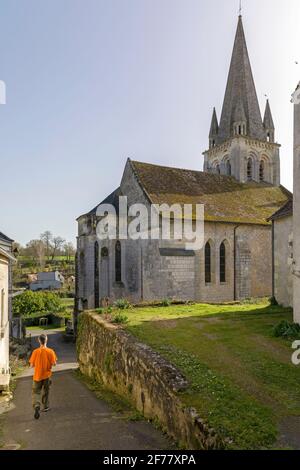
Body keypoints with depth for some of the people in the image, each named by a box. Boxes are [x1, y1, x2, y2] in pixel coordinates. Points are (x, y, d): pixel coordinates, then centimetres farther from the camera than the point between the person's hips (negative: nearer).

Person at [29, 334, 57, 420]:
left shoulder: (36, 351, -11)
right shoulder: (50, 351, -12)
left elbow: (32, 365, -7)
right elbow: (54, 363, -10)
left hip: (37, 375, -1)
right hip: (47, 375, 1)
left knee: (36, 392, 7)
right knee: (45, 392, 19)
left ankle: (36, 406, -16)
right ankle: (45, 407, 29)